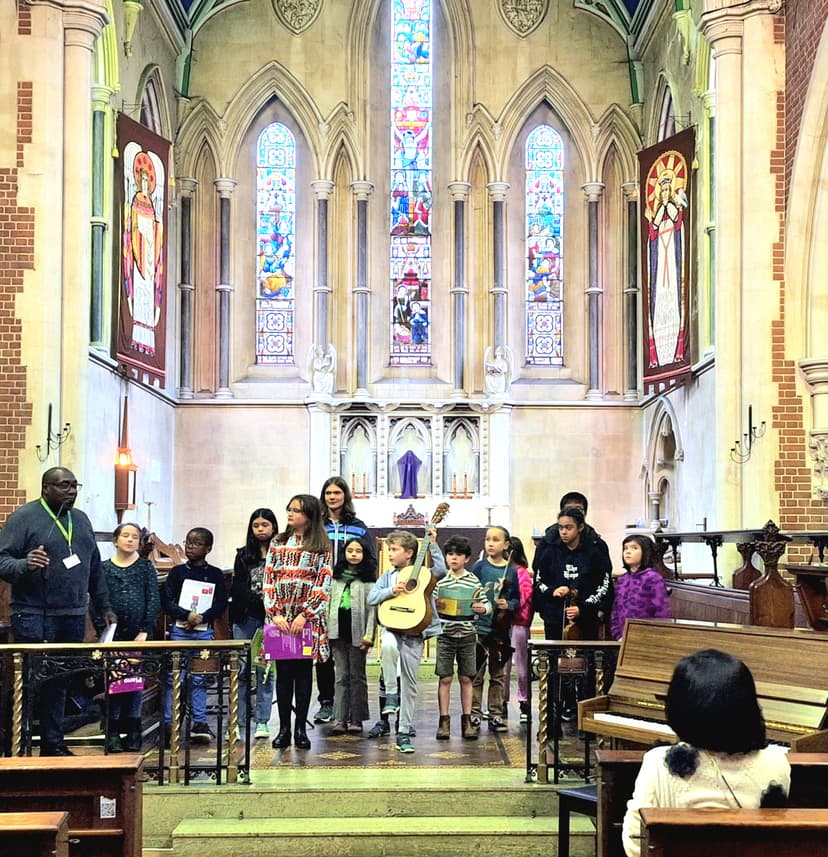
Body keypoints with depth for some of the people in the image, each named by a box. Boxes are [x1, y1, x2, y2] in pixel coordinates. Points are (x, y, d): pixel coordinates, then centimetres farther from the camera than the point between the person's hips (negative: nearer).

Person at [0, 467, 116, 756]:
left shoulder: (81, 520, 16)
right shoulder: (24, 517, -4)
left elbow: (95, 569, 22)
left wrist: (104, 607, 21)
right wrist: (24, 564, -30)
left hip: (73, 617, 6)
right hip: (34, 617, -6)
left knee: (59, 684, 9)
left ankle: (53, 744, 16)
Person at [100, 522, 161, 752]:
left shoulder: (145, 567, 9)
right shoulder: (103, 568, 7)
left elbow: (154, 601, 3)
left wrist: (145, 631, -7)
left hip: (138, 634, 0)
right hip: (113, 634, 0)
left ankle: (133, 730, 10)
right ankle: (113, 732, 5)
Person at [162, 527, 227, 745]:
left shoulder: (215, 575, 6)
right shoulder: (177, 572, 4)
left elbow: (221, 605, 1)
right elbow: (167, 602, -2)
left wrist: (200, 618, -12)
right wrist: (187, 615, -16)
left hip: (204, 631, 1)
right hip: (179, 630, -1)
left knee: (199, 678, 5)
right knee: (174, 678, -3)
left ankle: (200, 723, 11)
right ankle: (169, 723, 2)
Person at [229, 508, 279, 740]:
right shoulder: (243, 555, 11)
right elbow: (238, 587, 2)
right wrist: (261, 602, -11)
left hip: (269, 618, -2)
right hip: (245, 617, 2)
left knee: (265, 670, 2)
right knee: (241, 669, 1)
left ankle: (262, 721, 8)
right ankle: (237, 720, 4)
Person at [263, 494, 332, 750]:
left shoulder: (322, 547, 2)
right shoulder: (278, 543, 10)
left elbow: (323, 585, -5)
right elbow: (268, 581, 5)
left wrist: (304, 615, -13)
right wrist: (275, 614, -7)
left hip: (309, 618, -2)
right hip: (280, 616, 2)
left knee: (303, 670, 3)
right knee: (283, 671, 3)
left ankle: (300, 729, 8)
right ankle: (284, 728, 7)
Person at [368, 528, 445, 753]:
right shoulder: (387, 577, 13)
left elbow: (441, 569, -13)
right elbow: (371, 597, 2)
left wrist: (432, 544, -11)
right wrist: (391, 591, -14)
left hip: (414, 631, -1)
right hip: (392, 627, 1)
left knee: (410, 684, 2)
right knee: (388, 646, -37)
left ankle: (405, 732, 10)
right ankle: (391, 695, -20)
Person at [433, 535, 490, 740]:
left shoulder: (474, 581, 3)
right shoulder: (439, 580, 1)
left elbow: (487, 603, 9)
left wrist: (483, 608, -12)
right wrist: (434, 606, -15)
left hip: (467, 635, 1)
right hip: (445, 635, -1)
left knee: (466, 678, 6)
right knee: (445, 678, 0)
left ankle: (467, 721, 14)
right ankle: (444, 721, 6)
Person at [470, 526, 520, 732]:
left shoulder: (511, 571, 2)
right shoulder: (479, 567, -2)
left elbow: (517, 599, 8)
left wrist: (508, 605, -12)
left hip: (501, 630, 2)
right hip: (479, 628, -2)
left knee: (498, 675, 9)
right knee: (476, 675, 3)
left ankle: (496, 715, 16)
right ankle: (474, 714, 11)